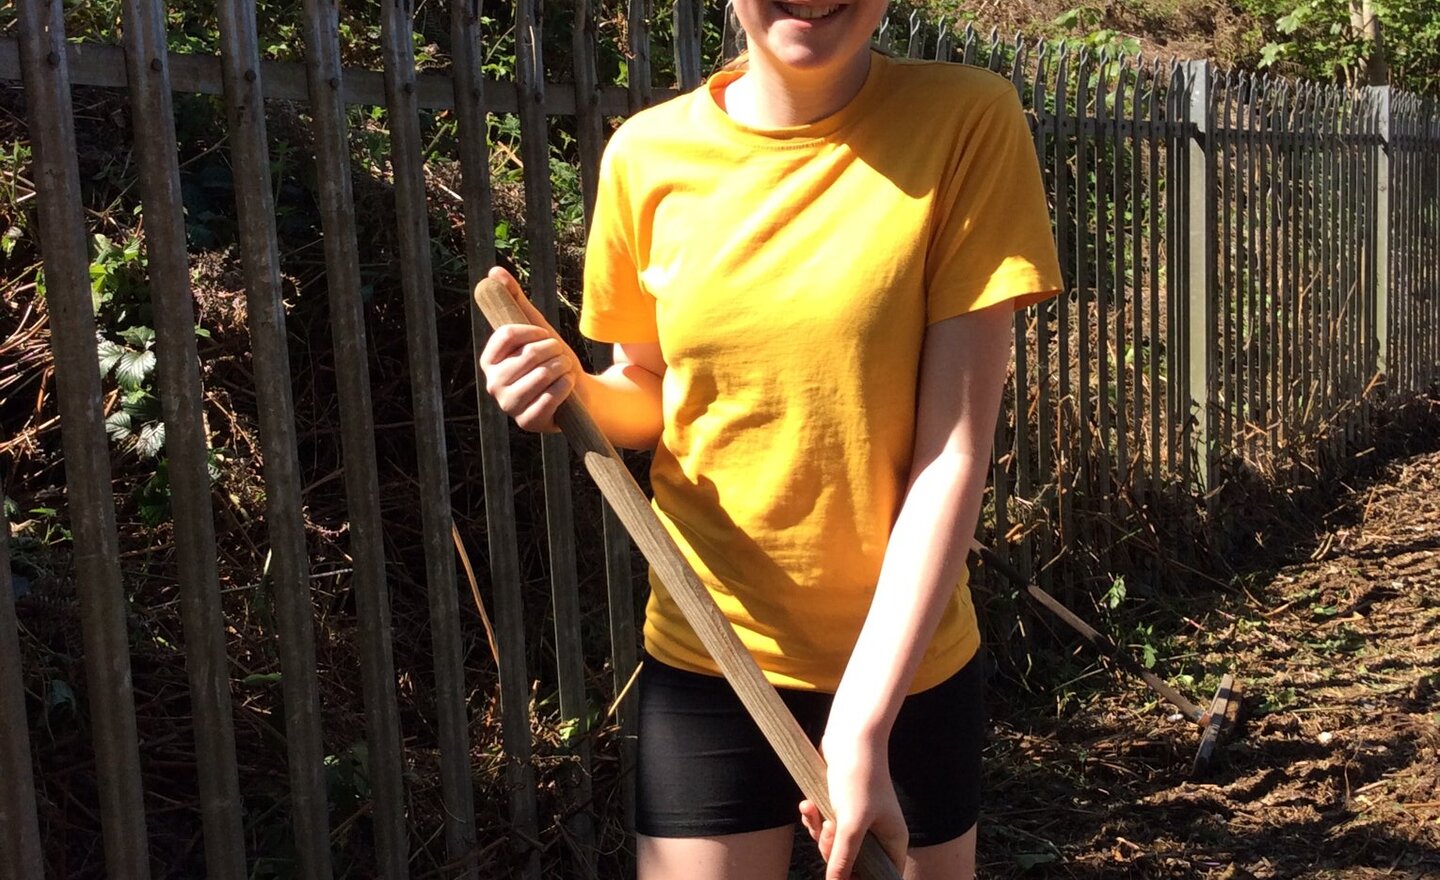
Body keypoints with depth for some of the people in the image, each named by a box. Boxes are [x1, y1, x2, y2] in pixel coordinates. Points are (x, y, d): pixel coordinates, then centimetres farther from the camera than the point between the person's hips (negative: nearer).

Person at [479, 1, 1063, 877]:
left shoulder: (967, 121, -13)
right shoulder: (648, 154, -6)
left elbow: (955, 448, -15)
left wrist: (863, 723, -19)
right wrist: (574, 389, -14)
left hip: (906, 660, -1)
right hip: (703, 660, 1)